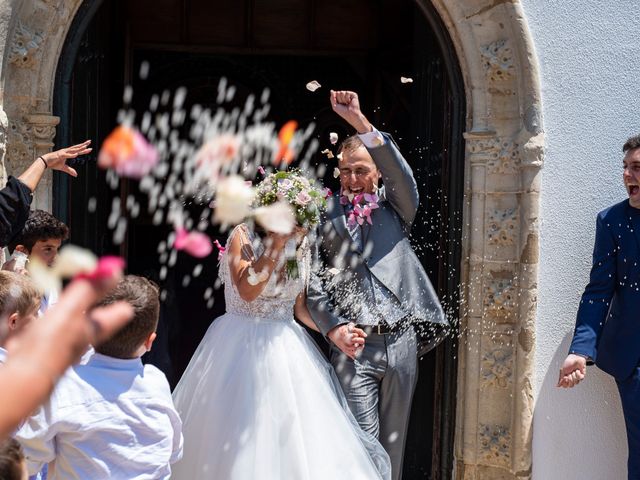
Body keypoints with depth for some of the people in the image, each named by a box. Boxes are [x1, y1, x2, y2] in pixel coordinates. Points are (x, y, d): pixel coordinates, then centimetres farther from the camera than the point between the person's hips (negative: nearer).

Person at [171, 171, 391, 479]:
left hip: (287, 349, 5)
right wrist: (277, 242, -23)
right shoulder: (243, 236, -9)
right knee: (236, 439, -2)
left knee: (293, 440, 1)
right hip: (243, 347, -4)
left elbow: (300, 306, 11)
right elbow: (247, 291, -24)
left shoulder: (302, 246, 5)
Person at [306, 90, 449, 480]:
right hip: (354, 345, -2)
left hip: (401, 342, 2)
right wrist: (334, 328, -12)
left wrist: (360, 122, -19)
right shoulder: (326, 214, 7)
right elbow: (313, 281, 2)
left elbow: (400, 173, -10)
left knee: (393, 444, 11)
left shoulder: (395, 206, 11)